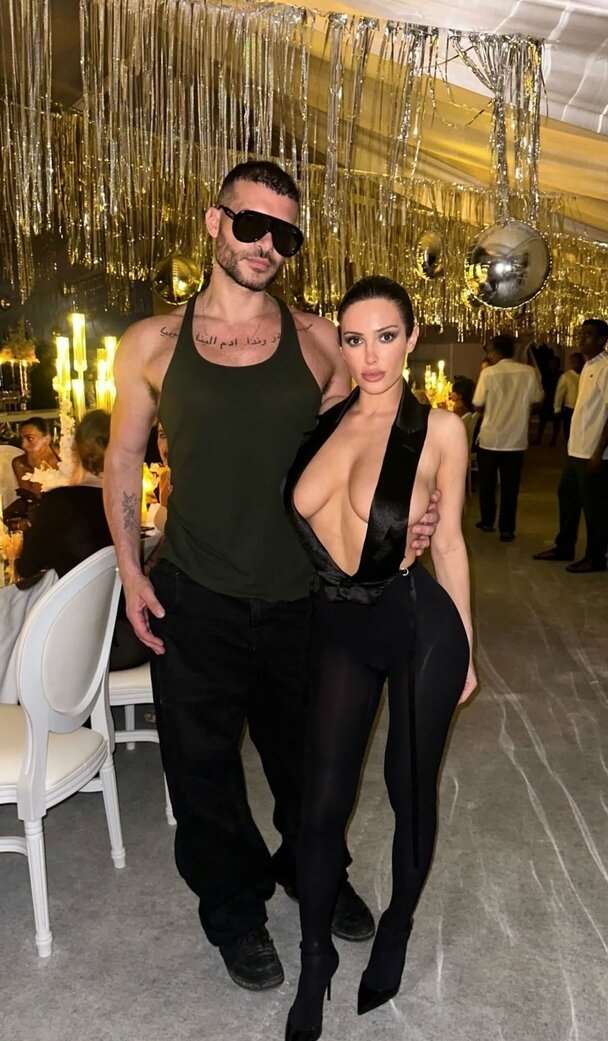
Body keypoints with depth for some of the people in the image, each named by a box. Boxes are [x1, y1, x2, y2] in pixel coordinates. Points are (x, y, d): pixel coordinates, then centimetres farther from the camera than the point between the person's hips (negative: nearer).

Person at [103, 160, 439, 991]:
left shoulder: (318, 340, 0)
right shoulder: (153, 344, -1)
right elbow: (122, 463, 5)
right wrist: (131, 572, -2)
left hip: (302, 599, 1)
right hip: (195, 603, -1)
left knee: (307, 757, 20)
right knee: (204, 766, 13)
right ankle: (234, 907, 41)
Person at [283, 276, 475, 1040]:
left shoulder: (439, 429, -6)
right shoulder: (323, 421, 2)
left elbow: (449, 542, 2)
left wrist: (465, 649, 6)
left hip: (419, 624, -2)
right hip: (340, 626, 3)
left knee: (410, 790, 14)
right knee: (323, 800, 7)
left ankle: (396, 930, 42)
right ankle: (315, 959, 31)